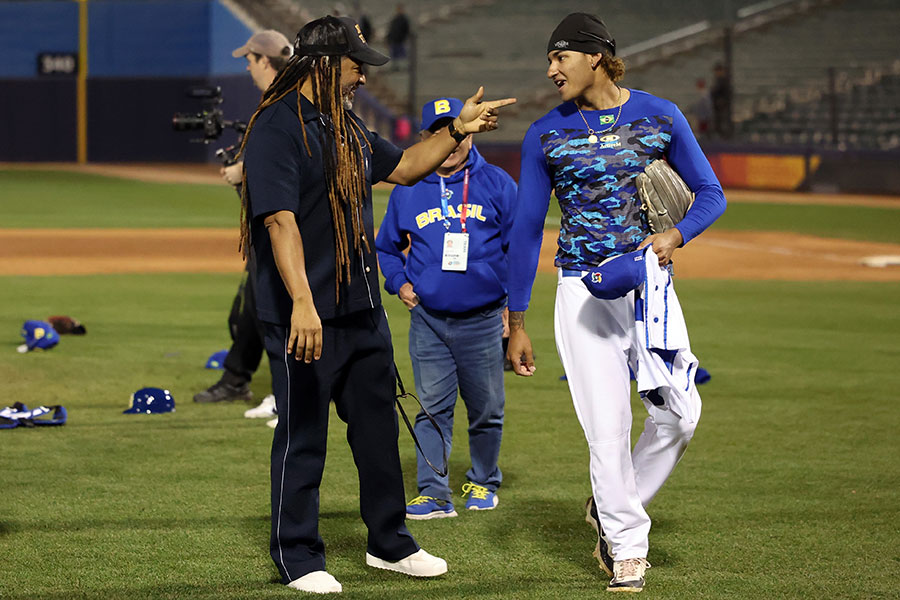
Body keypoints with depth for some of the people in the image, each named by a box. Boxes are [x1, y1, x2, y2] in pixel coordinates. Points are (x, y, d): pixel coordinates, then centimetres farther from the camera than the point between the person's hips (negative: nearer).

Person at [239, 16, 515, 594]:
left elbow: (402, 167, 28)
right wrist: (302, 303, -33)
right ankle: (299, 558, 11)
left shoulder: (348, 125, 13)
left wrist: (457, 130, 15)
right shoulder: (277, 127, -16)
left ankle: (390, 543, 29)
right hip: (305, 317, -9)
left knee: (379, 427, 16)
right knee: (303, 437, 1)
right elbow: (280, 220, -25)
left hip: (364, 309, 9)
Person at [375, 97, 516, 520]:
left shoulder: (496, 184, 3)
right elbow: (386, 248, 19)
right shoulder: (407, 191, 7)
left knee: (486, 409, 7)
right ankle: (434, 493, -2)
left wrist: (513, 303, -1)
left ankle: (483, 482, 26)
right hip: (428, 319, 1)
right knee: (433, 408, -2)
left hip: (483, 321, -1)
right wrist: (399, 283, 2)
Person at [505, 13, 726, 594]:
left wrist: (678, 234, -15)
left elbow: (711, 193, 7)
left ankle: (612, 507, 15)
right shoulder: (546, 134, 2)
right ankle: (627, 546, 7)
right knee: (608, 426, -6)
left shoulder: (661, 116, 3)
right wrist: (517, 323, 0)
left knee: (679, 411, -8)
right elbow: (526, 229, 3)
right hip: (584, 293, -1)